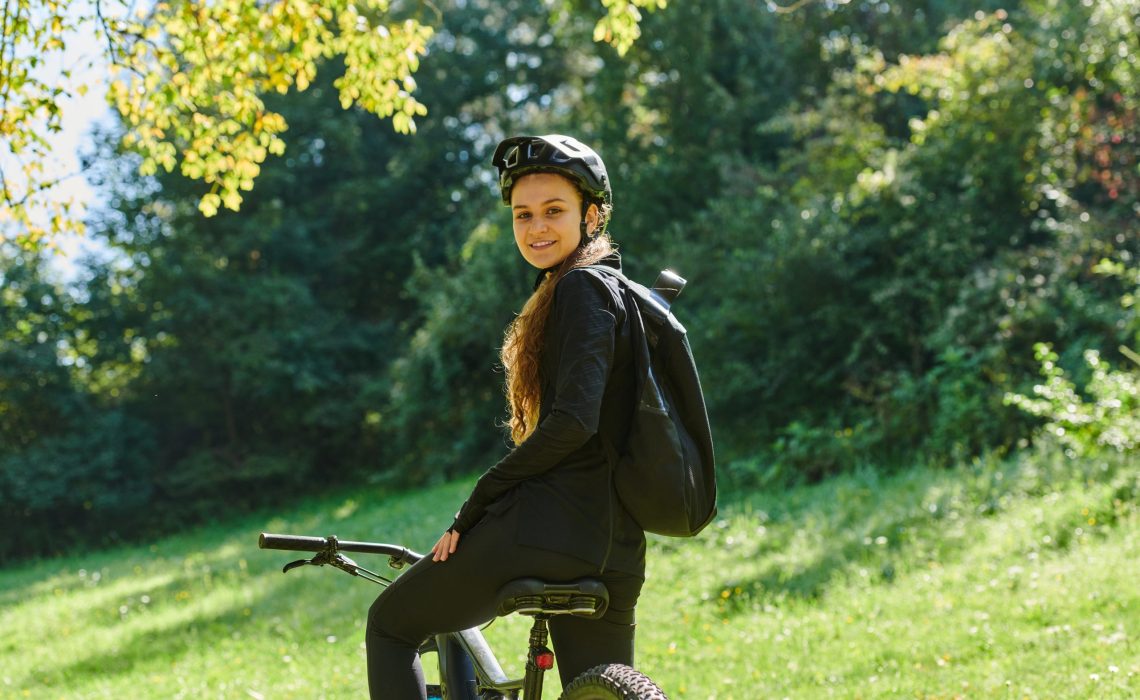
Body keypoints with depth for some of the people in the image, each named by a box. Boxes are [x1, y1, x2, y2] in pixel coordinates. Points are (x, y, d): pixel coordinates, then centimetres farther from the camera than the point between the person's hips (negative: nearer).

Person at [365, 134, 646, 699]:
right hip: (611, 552, 9)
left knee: (391, 625, 12)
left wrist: (471, 511, -12)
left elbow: (572, 421, -19)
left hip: (545, 529, -9)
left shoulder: (582, 288, -8)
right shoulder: (619, 291, 21)